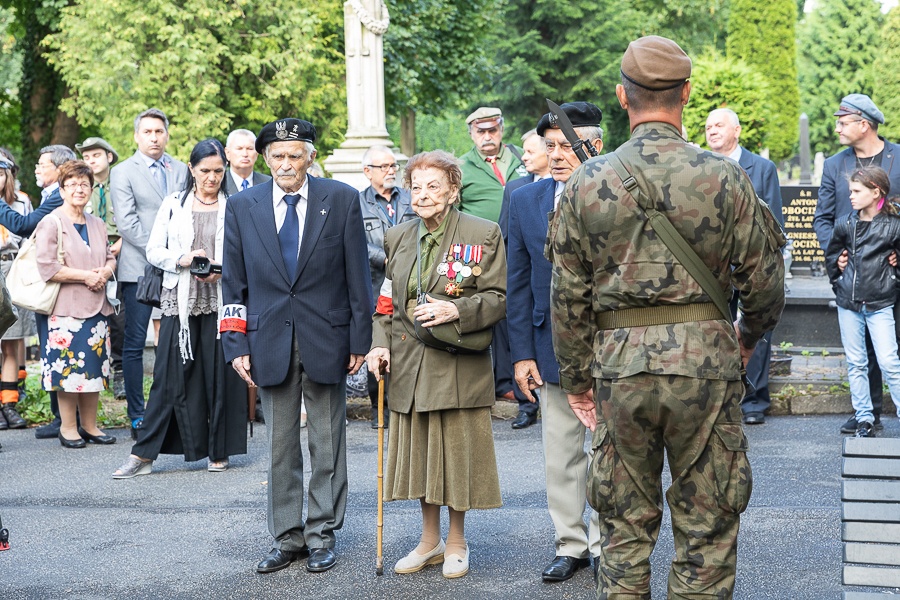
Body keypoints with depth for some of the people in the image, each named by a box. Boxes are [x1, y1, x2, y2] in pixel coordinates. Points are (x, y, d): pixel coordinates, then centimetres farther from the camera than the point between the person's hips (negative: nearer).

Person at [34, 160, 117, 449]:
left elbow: (110, 258, 19)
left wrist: (104, 273, -4)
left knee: (94, 367, 8)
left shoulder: (97, 225, 15)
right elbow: (47, 267, -13)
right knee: (69, 368, -5)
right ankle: (68, 427, 6)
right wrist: (85, 276, -13)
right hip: (66, 309, -6)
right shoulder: (51, 224, -5)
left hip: (96, 306, 6)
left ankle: (89, 425, 17)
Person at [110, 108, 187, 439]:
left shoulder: (181, 170, 15)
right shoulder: (122, 173, 3)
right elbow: (126, 223, -7)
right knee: (135, 343, -2)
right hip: (139, 269, -3)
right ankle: (137, 418, 4)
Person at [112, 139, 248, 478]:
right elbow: (153, 250, 7)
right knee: (170, 375, -2)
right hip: (180, 300, 0)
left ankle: (219, 451, 14)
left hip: (220, 299, 0)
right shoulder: (174, 204, 8)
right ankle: (144, 455, 2)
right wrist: (181, 260, -12)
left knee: (220, 375, 1)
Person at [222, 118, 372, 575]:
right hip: (270, 343, 2)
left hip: (326, 339, -1)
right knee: (279, 447, 8)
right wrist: (236, 344, -1)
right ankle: (286, 537, 18)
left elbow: (357, 275, 0)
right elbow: (233, 283, 6)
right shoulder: (242, 207, 4)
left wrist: (360, 339, -3)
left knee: (328, 445, 7)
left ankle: (322, 536, 17)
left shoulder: (341, 199, -1)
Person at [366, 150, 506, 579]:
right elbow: (386, 299, 15)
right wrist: (380, 344, 0)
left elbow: (498, 298, -6)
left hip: (459, 366, -4)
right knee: (419, 449, 10)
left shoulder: (483, 234, -3)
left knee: (456, 450, 3)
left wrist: (456, 310, -22)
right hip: (408, 364, 4)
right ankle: (430, 540, 26)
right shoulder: (397, 238, 10)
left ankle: (456, 543, 21)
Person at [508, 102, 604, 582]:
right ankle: (570, 544, 22)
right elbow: (518, 284, 7)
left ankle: (606, 545, 20)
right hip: (553, 350, 3)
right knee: (560, 456, 10)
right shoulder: (526, 201, 6)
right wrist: (522, 353, 2)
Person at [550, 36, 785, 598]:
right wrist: (750, 334, 22)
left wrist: (576, 378, 15)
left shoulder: (587, 183, 0)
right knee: (707, 529, 9)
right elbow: (764, 281, 1)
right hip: (706, 362, -1)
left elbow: (569, 295, 4)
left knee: (625, 525, 14)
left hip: (618, 364, 2)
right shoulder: (726, 178, -4)